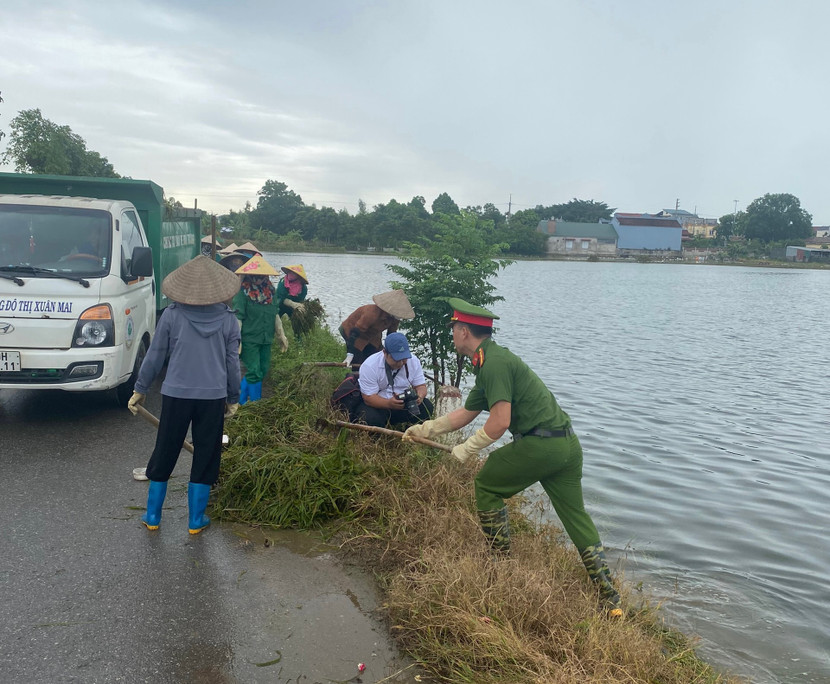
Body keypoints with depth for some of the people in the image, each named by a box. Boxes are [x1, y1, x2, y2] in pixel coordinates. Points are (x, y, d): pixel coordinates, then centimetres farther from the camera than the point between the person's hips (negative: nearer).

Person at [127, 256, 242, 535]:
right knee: (205, 457, 11)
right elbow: (232, 362, 2)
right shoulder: (228, 319, -2)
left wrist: (140, 389, 12)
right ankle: (196, 520, 17)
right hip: (213, 396, 0)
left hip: (176, 394, 0)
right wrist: (233, 398, 13)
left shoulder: (172, 315, -5)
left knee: (164, 454, 14)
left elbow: (154, 356, 0)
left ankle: (152, 516, 25)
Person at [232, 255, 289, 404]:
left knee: (263, 371, 10)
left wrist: (281, 335, 17)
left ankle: (241, 400, 26)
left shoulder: (270, 290, 8)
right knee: (254, 373, -5)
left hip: (266, 339, 6)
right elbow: (237, 317, -11)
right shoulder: (243, 292, -9)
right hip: (249, 339, -6)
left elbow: (275, 315, 17)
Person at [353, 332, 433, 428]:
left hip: (403, 404, 4)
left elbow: (421, 386, -2)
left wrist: (419, 396, -28)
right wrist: (389, 404, -42)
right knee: (370, 418, -36)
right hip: (377, 404, -4)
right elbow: (368, 397, -23)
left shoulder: (413, 361, -8)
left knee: (427, 406, -19)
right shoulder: (369, 366, -22)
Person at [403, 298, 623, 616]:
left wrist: (467, 449, -3)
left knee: (486, 482, 11)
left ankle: (502, 560, 20)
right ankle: (611, 600, 14)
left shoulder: (494, 363, -12)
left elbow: (499, 422, -18)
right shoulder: (492, 360, 20)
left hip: (540, 444, -10)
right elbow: (466, 413, 28)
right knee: (577, 518, 12)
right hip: (567, 444, 10)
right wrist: (425, 429, 33)